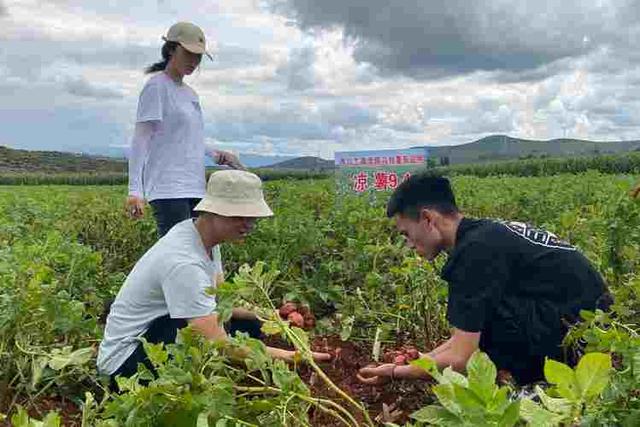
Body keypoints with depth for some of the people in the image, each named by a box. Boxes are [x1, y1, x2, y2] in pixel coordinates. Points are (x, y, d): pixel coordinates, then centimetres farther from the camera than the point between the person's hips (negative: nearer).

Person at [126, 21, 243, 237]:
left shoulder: (190, 94, 19)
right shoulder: (156, 86, -3)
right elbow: (141, 139, -8)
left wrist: (215, 153, 10)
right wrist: (135, 190, -15)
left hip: (194, 188, 8)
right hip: (168, 189, -8)